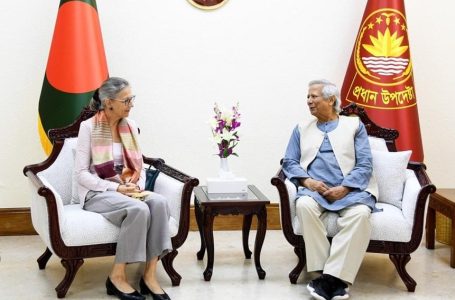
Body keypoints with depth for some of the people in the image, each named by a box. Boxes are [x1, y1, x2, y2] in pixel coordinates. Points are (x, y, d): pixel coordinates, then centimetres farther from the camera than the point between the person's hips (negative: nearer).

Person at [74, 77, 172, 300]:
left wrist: (138, 186, -8)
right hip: (97, 193, -5)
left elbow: (139, 166, 14)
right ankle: (117, 276, -20)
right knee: (139, 209, -35)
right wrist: (115, 188, -20)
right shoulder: (89, 127, -8)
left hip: (128, 191, 5)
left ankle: (150, 276, -27)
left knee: (159, 202, -28)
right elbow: (81, 173, -10)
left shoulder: (130, 126, 8)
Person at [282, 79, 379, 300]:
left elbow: (365, 164, 4)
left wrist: (344, 188, -13)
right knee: (304, 205, -34)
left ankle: (331, 278, -31)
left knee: (360, 213, -35)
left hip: (350, 190, -1)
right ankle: (334, 277, -27)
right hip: (315, 189, 2)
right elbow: (289, 162, 11)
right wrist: (308, 181, -10)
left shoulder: (354, 125, 14)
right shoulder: (302, 128, 21)